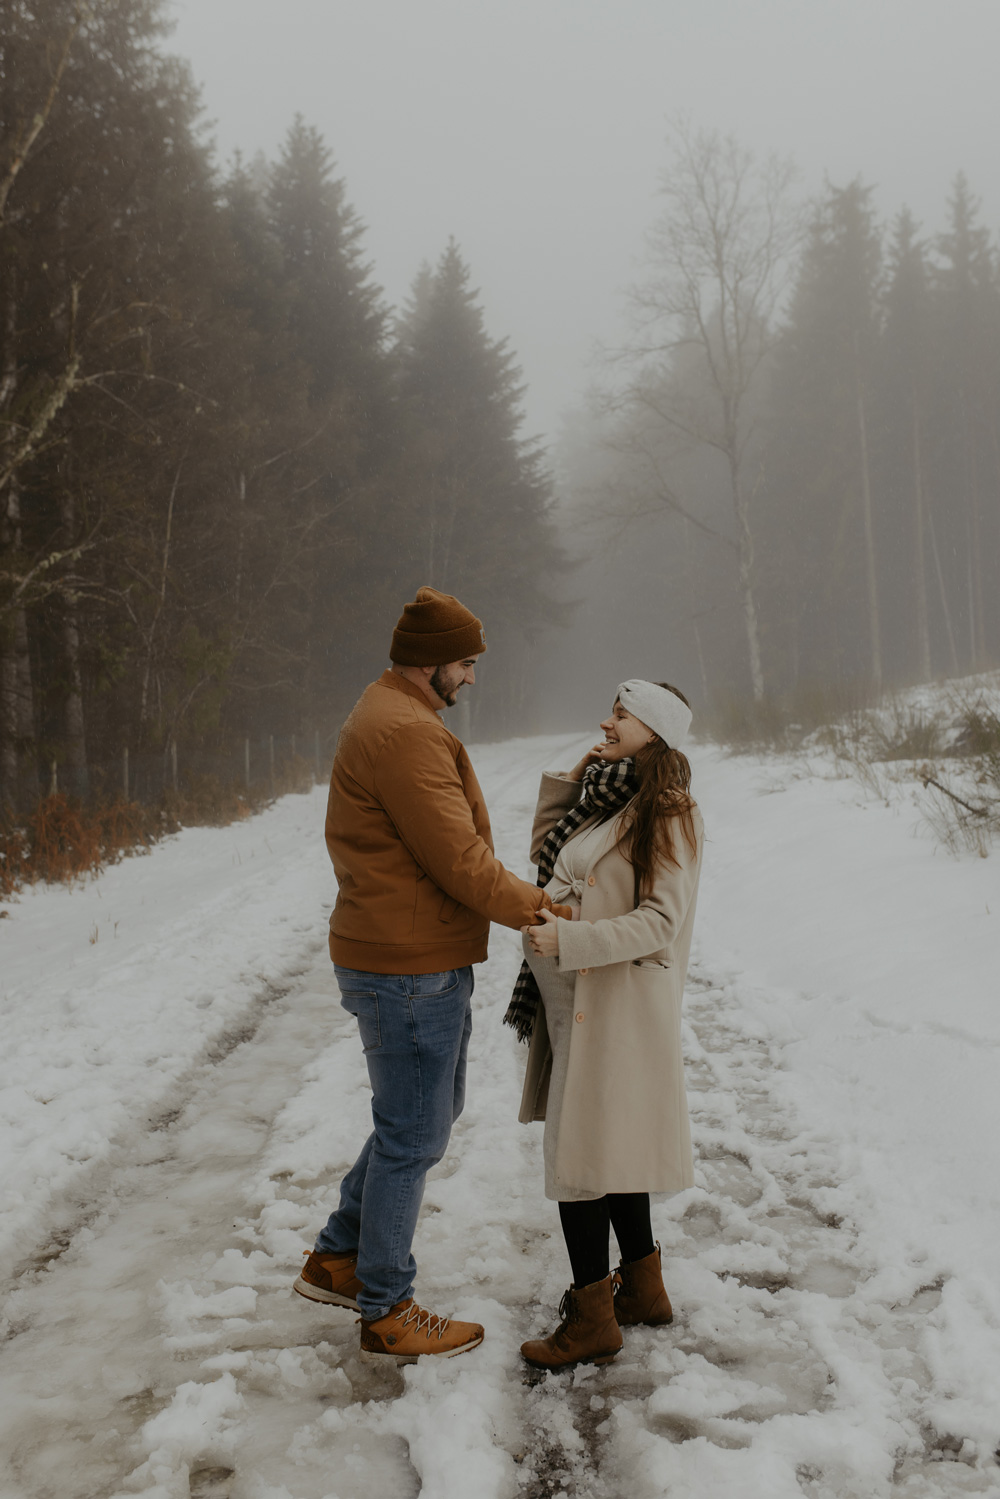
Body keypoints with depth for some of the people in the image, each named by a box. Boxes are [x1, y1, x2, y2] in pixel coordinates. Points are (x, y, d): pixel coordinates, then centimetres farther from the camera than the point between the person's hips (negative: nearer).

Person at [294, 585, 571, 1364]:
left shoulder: (390, 718, 16)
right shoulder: (406, 732, -20)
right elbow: (457, 858, -22)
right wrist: (538, 910, -12)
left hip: (425, 958, 11)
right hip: (410, 969, -11)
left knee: (432, 1111, 21)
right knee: (412, 1137, 1)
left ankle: (339, 1259, 32)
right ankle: (386, 1314, 17)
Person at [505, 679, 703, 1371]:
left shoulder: (667, 813, -13)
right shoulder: (606, 800, 13)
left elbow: (659, 922, -19)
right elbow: (548, 855, 21)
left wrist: (569, 939, -25)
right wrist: (568, 781, 10)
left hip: (616, 1004, -9)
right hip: (575, 1001, 9)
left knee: (580, 1155, -5)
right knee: (612, 1146, 17)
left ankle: (593, 1318, 7)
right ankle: (644, 1289, 31)